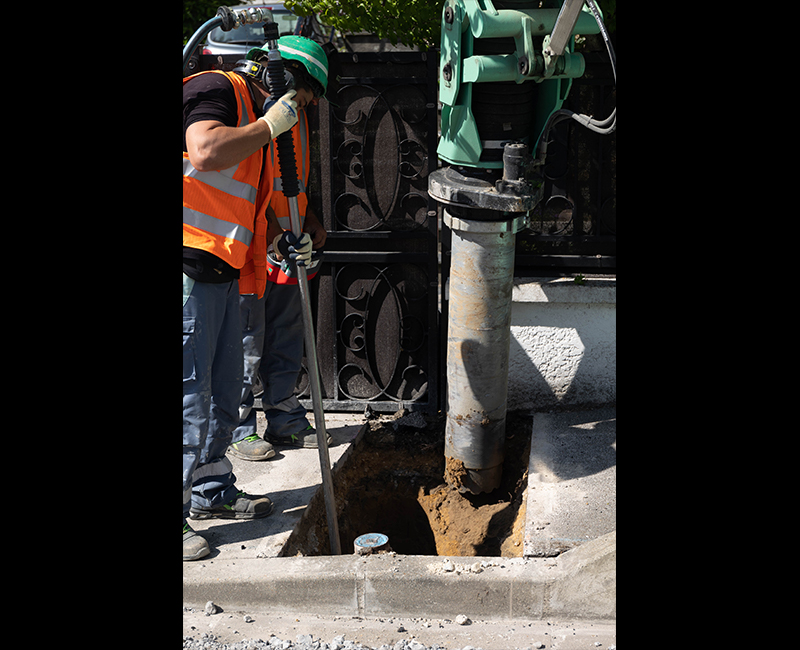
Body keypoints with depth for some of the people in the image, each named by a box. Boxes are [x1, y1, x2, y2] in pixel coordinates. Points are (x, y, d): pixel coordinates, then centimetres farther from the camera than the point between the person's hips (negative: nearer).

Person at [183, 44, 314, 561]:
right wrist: (272, 123, -17)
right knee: (190, 397, -7)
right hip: (191, 269, -10)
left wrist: (281, 243, 12)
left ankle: (212, 492, 33)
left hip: (221, 272, 10)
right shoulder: (216, 88, -8)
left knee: (223, 392, 18)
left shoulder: (255, 119, 22)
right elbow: (205, 153, -28)